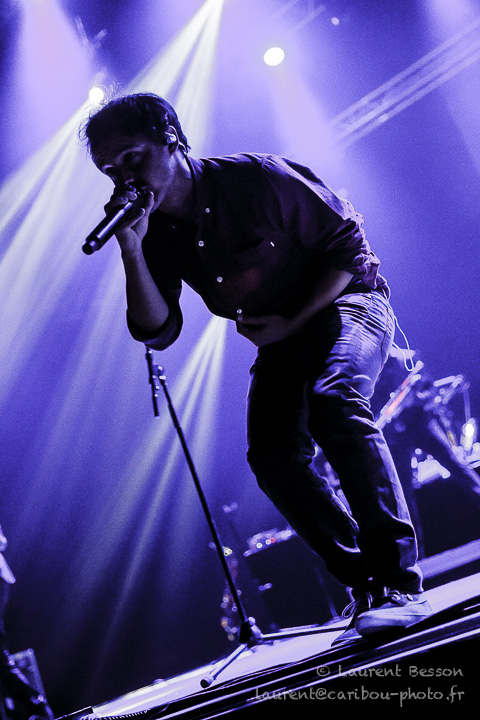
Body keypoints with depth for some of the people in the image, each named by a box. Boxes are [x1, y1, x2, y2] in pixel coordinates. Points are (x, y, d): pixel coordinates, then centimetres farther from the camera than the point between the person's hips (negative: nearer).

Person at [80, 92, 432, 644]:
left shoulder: (256, 177, -21)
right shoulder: (156, 234, -6)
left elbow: (348, 246, -13)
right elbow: (157, 332, -12)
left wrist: (291, 322, -17)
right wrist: (131, 251, -25)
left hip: (345, 301, -5)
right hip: (278, 335, 6)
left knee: (333, 401, -33)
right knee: (273, 458, -15)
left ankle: (399, 582, -34)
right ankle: (364, 581, -2)